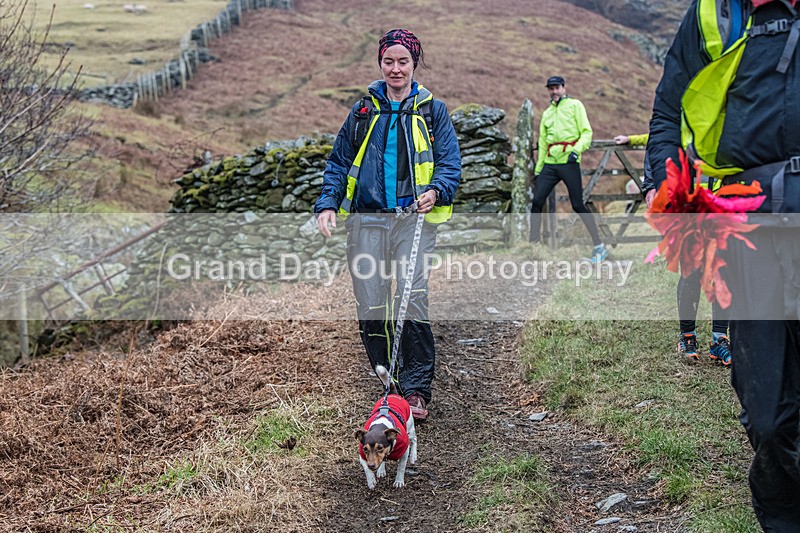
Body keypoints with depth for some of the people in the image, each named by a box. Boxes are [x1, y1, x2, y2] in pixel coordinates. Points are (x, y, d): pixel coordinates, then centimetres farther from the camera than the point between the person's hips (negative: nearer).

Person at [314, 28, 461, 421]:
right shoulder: (364, 111, 16)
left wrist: (436, 191, -17)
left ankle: (416, 392, -6)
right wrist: (327, 204, 2)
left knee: (411, 302, -14)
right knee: (371, 308, -1)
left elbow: (450, 161, 4)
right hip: (367, 220, 2)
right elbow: (339, 162, 17)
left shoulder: (431, 110, 11)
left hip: (414, 219, -2)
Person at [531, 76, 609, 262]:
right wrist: (538, 170, 17)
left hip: (569, 162, -6)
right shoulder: (546, 113, 22)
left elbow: (586, 132, -2)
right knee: (536, 202, -5)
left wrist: (577, 150, -19)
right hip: (550, 163, 6)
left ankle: (600, 247, -1)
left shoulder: (575, 105, 6)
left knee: (578, 205, -9)